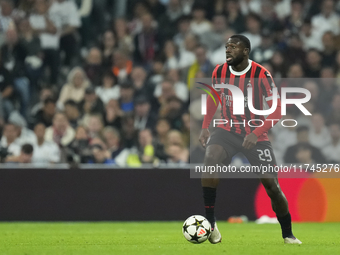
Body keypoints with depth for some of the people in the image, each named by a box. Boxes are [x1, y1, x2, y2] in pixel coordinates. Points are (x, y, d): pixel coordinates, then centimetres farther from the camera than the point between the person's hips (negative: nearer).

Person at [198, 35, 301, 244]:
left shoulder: (261, 74, -17)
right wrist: (205, 127, 5)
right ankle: (210, 222, -23)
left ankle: (288, 235, 17)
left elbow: (277, 111, -17)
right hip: (227, 131, 2)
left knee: (271, 185, -5)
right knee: (210, 158, -28)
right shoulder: (220, 72, -4)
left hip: (255, 135, -2)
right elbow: (213, 99, 15)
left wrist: (256, 133, -28)